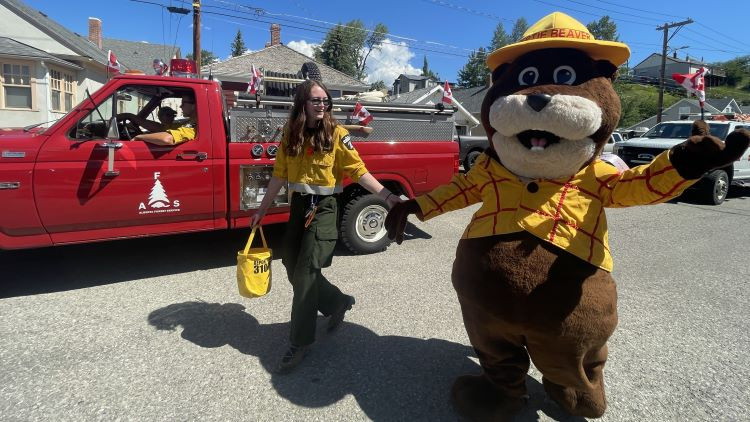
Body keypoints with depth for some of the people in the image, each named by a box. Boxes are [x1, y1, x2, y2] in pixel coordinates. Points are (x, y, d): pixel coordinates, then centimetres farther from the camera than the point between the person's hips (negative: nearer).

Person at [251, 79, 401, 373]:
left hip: (324, 207, -6)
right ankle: (338, 302, 35)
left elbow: (358, 171, -10)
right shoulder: (290, 134, 6)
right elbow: (279, 175, 10)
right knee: (294, 269, 12)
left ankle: (300, 342, 9)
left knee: (305, 274, -6)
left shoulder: (336, 134, -7)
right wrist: (262, 209, 13)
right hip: (298, 205, 6)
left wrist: (387, 196, -20)